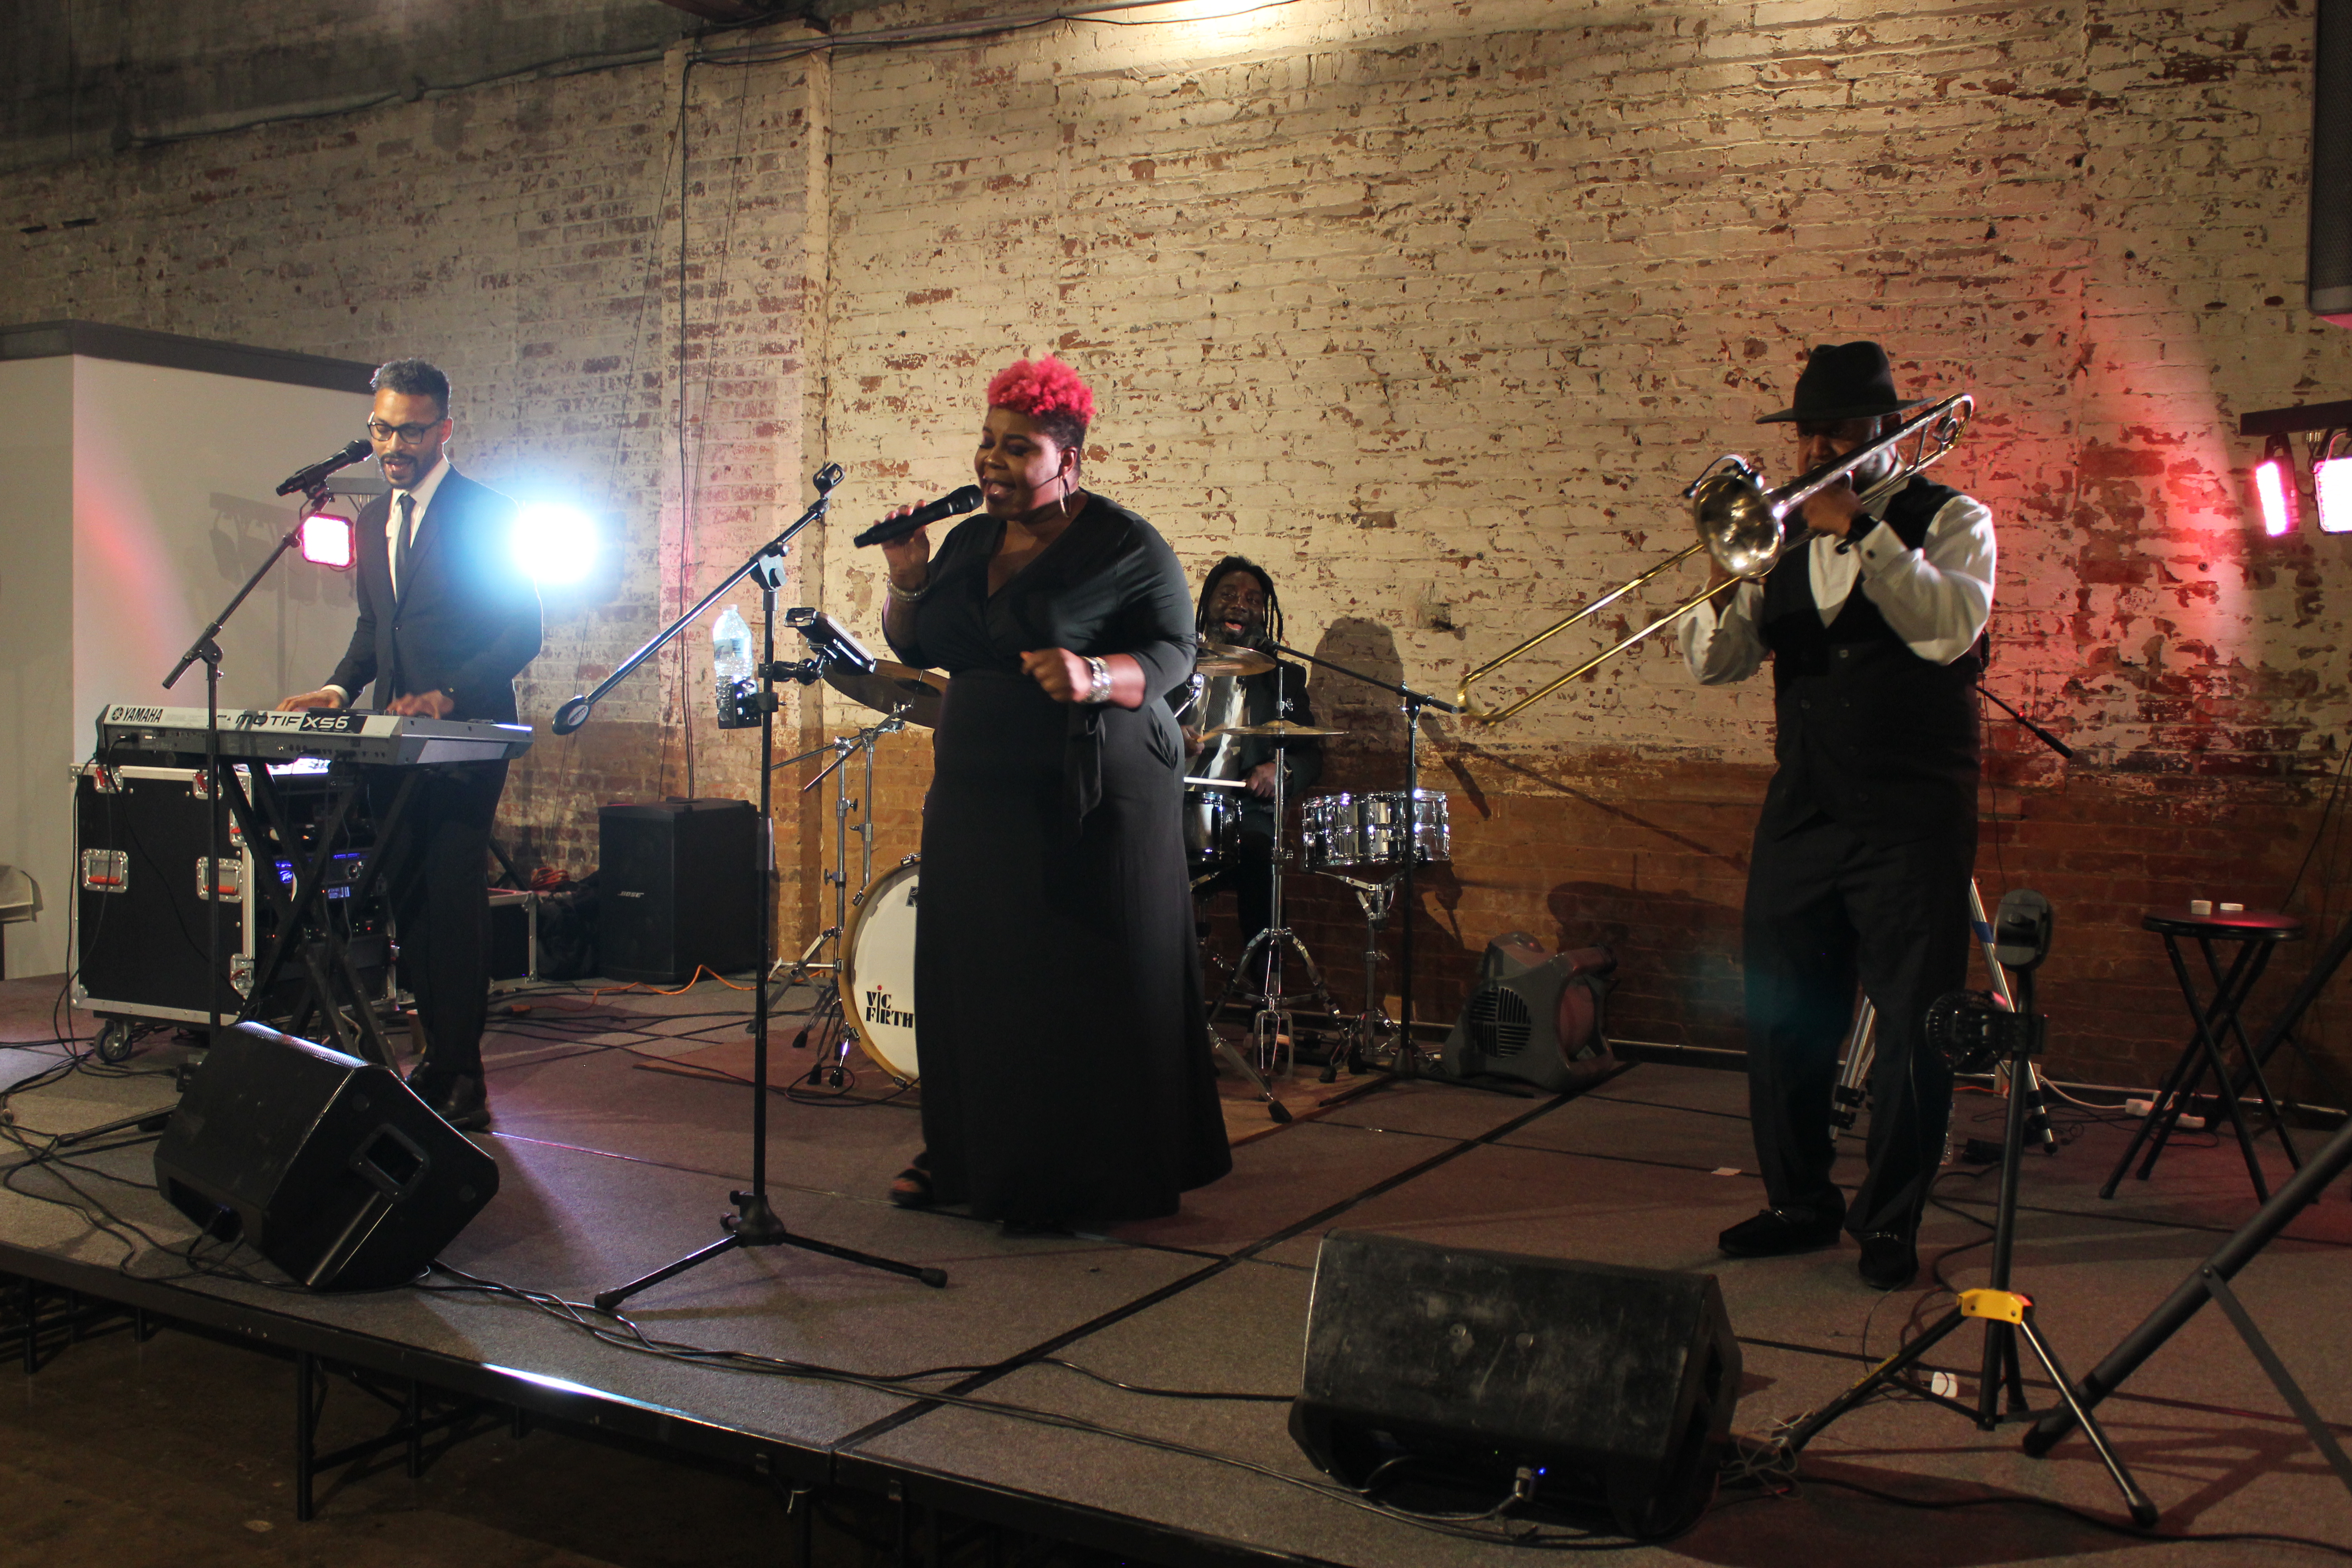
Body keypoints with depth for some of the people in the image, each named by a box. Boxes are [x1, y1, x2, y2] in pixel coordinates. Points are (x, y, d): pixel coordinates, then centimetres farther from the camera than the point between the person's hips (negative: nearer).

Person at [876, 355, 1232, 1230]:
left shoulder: (1125, 547, -7)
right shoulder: (970, 542, 12)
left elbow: (1174, 655, -11)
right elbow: (915, 649, 14)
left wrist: (1096, 678, -29)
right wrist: (907, 583, -5)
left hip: (1093, 805, -6)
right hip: (977, 798, 6)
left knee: (1086, 988, -2)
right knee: (971, 977, 9)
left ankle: (1090, 1182, 8)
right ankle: (966, 1158, 23)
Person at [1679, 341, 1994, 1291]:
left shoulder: (1950, 522, 1)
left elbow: (1947, 628, -19)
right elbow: (1716, 663, 3)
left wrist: (1863, 534, -19)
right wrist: (1725, 586, -15)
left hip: (1913, 814, -4)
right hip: (1802, 810, 5)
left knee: (1913, 1020, -1)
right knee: (1779, 1016, 7)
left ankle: (1889, 1220, 12)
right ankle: (1798, 1202, 21)